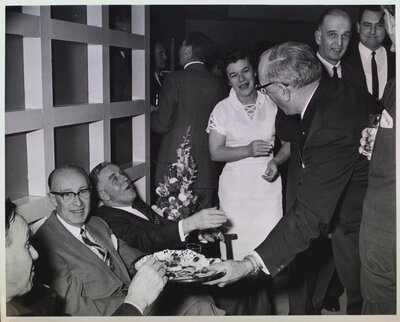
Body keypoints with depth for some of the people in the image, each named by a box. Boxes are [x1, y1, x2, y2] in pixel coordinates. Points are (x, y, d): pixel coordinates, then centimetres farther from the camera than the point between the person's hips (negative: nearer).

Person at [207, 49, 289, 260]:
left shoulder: (272, 104, 5)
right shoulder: (222, 109, 1)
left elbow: (288, 142, 11)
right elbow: (215, 153, -1)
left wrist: (276, 161, -9)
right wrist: (248, 150, -15)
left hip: (269, 186, 1)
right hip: (235, 190, -1)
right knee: (237, 246, -2)